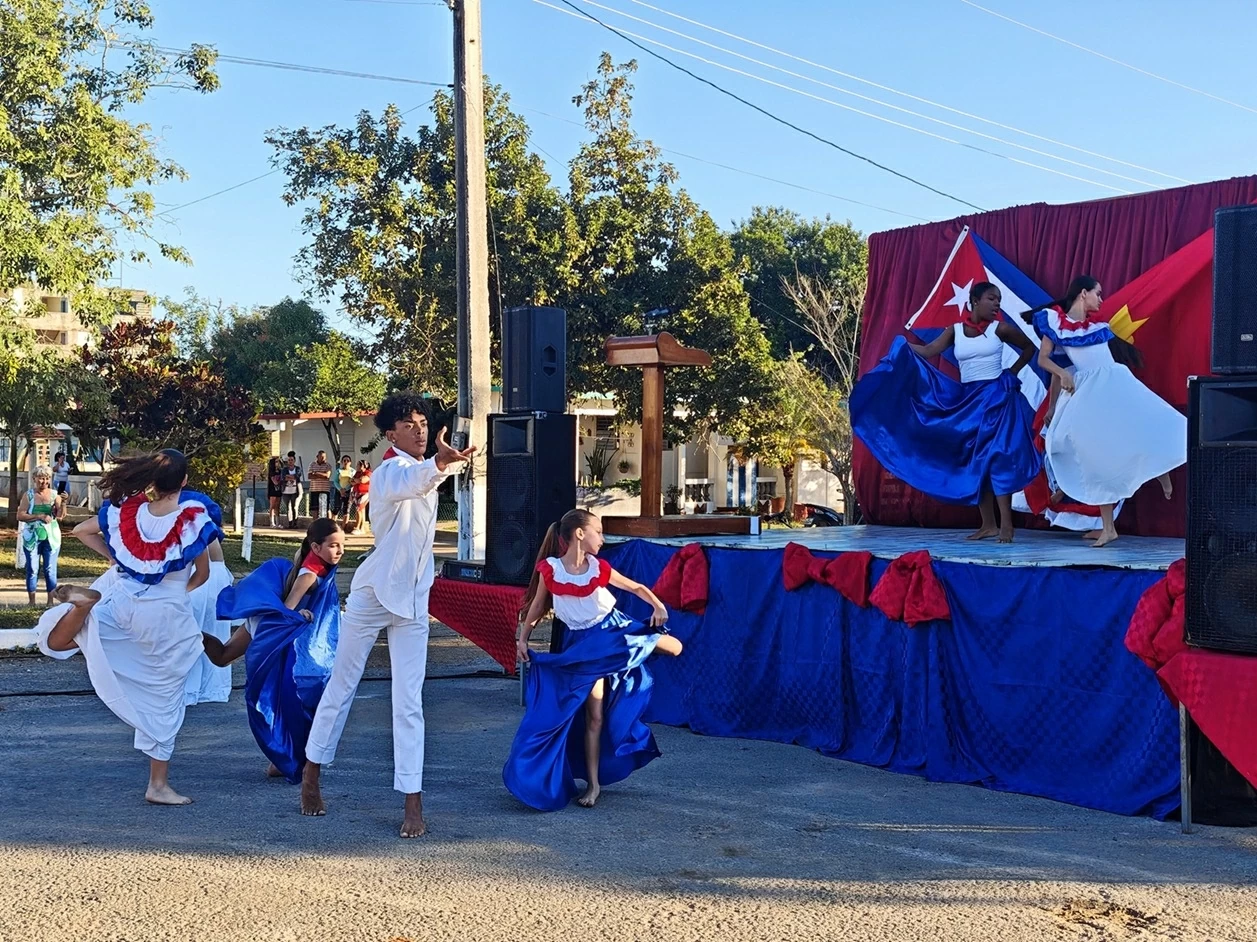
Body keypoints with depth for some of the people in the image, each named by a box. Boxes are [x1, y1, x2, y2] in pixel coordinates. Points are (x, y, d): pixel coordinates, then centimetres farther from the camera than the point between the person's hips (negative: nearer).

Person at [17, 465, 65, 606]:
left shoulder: (55, 494, 1)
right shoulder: (29, 495, -1)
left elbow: (60, 516, -8)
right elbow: (20, 515, -8)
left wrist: (63, 502, -24)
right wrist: (39, 517, -18)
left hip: (51, 537, 0)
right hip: (32, 537, 0)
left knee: (50, 570, 2)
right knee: (32, 569, 3)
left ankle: (50, 601, 8)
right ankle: (31, 601, 11)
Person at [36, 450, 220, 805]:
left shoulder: (127, 509, -2)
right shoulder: (194, 518, -12)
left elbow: (82, 531, 9)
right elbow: (202, 575, -2)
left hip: (121, 600, 2)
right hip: (166, 615, -2)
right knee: (163, 697, 12)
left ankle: (83, 603, -20)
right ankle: (159, 785, 14)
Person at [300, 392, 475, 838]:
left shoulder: (424, 469, 9)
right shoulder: (390, 472, -17)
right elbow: (410, 483, -43)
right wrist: (440, 464, -63)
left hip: (412, 600, 5)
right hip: (372, 594, -5)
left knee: (409, 701, -1)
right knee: (341, 685, 10)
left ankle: (413, 802, -2)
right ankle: (311, 774, 28)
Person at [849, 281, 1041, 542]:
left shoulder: (1000, 329, 0)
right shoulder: (955, 330, 6)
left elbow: (1029, 348, 13)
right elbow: (928, 351, -7)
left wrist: (1012, 372, 6)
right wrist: (903, 344, -21)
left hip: (996, 399, -4)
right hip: (968, 401, 4)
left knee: (995, 457, -12)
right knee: (974, 461, 4)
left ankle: (1006, 523, -12)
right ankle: (988, 524, 9)